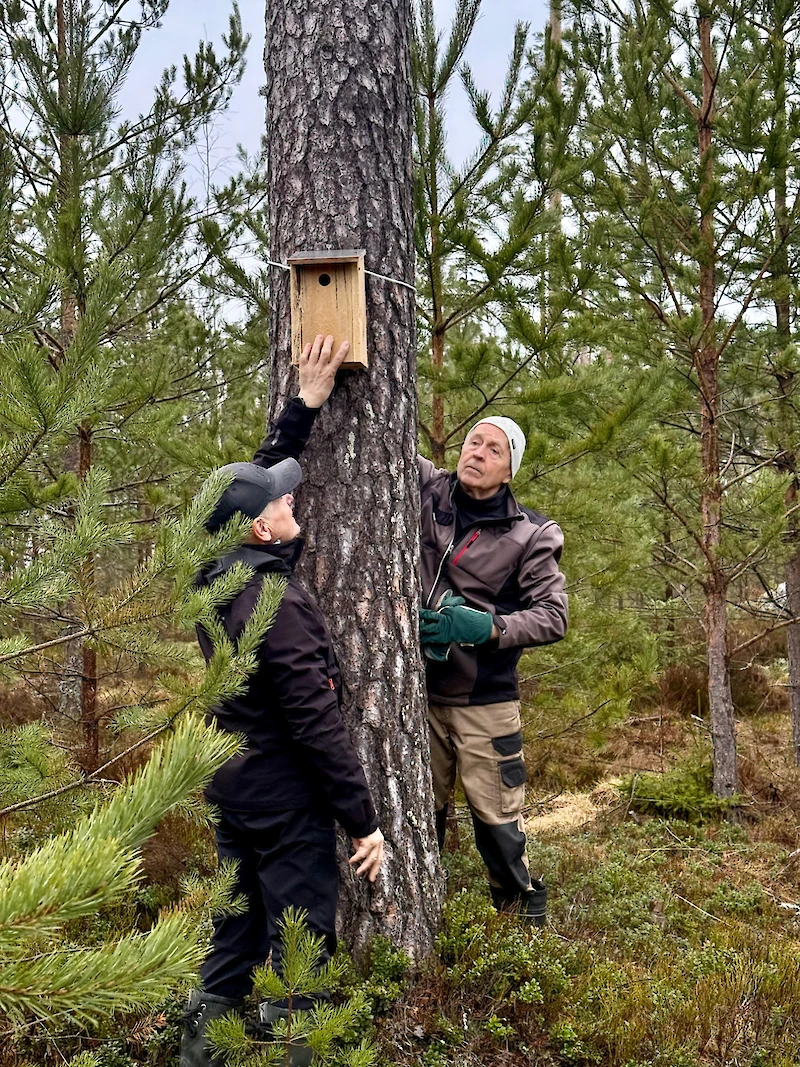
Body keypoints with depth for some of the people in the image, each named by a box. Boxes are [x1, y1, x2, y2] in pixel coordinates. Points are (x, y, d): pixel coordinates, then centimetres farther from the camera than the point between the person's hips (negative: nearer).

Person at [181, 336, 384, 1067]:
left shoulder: (217, 577, -1)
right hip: (285, 796, -9)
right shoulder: (276, 606, -25)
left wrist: (306, 405, 14)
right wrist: (364, 821, -15)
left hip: (231, 786, 9)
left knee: (235, 932, 21)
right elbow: (316, 724, -23)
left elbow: (258, 477, 13)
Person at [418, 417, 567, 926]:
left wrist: (486, 627, -21)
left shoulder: (528, 536, -5)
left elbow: (553, 617, -7)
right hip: (418, 692, 3)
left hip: (485, 700, -2)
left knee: (498, 817, 3)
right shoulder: (426, 491, 0)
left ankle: (525, 919, 26)